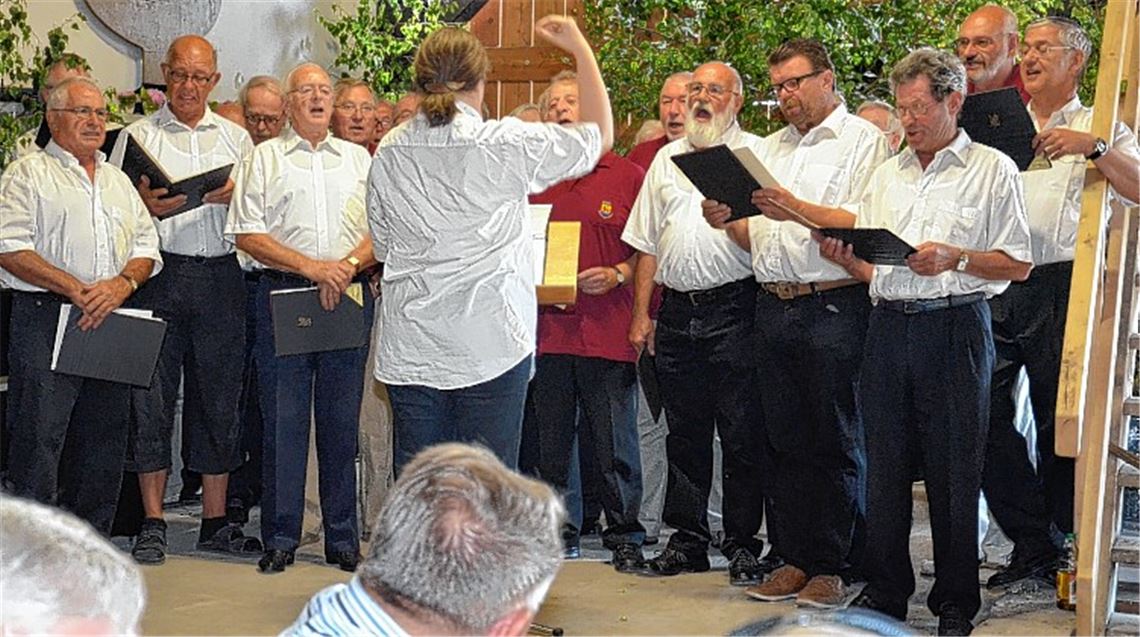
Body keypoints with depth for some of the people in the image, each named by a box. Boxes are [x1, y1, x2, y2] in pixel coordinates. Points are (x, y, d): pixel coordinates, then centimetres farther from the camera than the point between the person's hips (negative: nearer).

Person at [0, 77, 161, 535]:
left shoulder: (119, 181, 21)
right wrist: (76, 289, -16)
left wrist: (122, 284, -7)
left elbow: (147, 248, 15)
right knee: (40, 433, -8)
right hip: (45, 319, -6)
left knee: (104, 438, 8)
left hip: (112, 325, 6)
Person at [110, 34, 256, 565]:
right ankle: (152, 523, 6)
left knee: (219, 397, 5)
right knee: (151, 396, -2)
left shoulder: (236, 138, 16)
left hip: (220, 277, 2)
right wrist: (145, 205, -15)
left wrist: (235, 197, -6)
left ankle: (215, 522, 14)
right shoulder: (138, 136, 9)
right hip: (159, 275, -2)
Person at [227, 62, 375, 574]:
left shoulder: (358, 158, 16)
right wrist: (311, 267, -12)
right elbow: (248, 235, -2)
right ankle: (280, 537, 5)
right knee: (283, 419, -2)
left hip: (350, 296, 2)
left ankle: (342, 539, 10)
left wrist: (347, 266, -10)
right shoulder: (265, 158, 8)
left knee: (342, 419, 4)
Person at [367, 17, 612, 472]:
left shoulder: (389, 152, 4)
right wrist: (580, 47, 11)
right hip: (490, 343, -4)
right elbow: (600, 135, 4)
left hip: (410, 349, 4)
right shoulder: (508, 144, -9)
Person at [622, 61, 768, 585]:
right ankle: (688, 540, 17)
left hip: (734, 310, -5)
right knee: (684, 432, 10)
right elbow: (648, 242, 18)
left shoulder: (756, 153, 2)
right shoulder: (667, 159, 18)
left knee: (741, 434, -3)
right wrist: (641, 313, 14)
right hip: (677, 311, 5)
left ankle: (743, 545, 6)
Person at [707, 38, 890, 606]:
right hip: (774, 308, 7)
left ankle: (831, 566, 6)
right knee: (784, 441, 8)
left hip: (833, 307, -6)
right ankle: (794, 559, 16)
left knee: (834, 442, -1)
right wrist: (727, 220, 0)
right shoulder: (769, 149, 20)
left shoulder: (862, 140, -1)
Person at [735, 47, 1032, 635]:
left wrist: (954, 257, -15)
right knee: (885, 463, 6)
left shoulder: (992, 170, 2)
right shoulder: (887, 174, 17)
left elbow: (1018, 264, -2)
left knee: (954, 468, -1)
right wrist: (840, 256, -5)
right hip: (889, 326, 5)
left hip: (955, 327, -4)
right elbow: (873, 266, 15)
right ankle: (885, 589, 17)